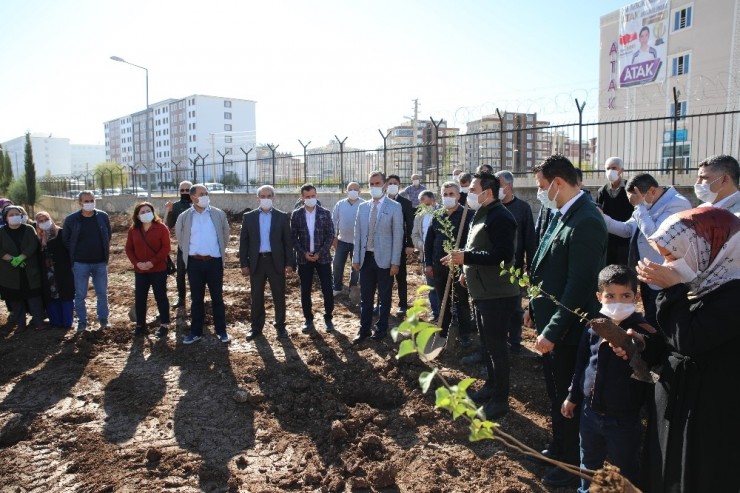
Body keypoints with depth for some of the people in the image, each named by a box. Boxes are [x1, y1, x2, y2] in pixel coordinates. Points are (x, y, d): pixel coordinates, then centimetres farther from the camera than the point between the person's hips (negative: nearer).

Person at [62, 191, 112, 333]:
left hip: (100, 263, 1)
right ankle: (82, 322, 20)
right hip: (80, 263, -1)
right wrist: (75, 253, 4)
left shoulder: (103, 217, -4)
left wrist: (105, 251, 7)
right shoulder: (71, 219, -8)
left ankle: (103, 319, 23)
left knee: (102, 293, 10)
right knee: (80, 295, 7)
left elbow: (108, 235, 9)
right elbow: (65, 239, 4)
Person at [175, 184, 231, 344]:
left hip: (215, 261, 0)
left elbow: (225, 235, 11)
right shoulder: (184, 217, 0)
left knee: (217, 298, 8)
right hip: (195, 262, 0)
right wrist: (189, 254, 15)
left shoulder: (219, 214, 0)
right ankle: (196, 332, 20)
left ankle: (221, 331, 18)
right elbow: (180, 238, 14)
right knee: (196, 299, 10)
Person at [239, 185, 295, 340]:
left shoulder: (282, 217, 2)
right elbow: (244, 241, 4)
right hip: (256, 262, 1)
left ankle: (280, 326, 20)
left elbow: (288, 241, 1)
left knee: (279, 296, 7)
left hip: (276, 261, -1)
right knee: (256, 297, 9)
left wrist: (289, 263, -5)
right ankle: (256, 327, 21)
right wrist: (244, 264, -1)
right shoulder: (249, 217, 4)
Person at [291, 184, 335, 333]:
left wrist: (320, 253, -11)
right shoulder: (296, 214, 2)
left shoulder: (325, 213, 0)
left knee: (327, 290, -1)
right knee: (305, 291, 5)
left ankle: (328, 318, 15)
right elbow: (293, 237, 2)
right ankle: (308, 320, 18)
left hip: (323, 257, -1)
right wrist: (304, 253, -10)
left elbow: (331, 235, -2)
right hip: (304, 258, 1)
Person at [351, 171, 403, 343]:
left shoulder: (394, 207, -3)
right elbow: (358, 234, 11)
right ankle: (364, 330, 20)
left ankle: (381, 330, 21)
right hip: (366, 258, 4)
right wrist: (356, 258, 6)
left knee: (384, 298, 8)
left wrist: (395, 262, -11)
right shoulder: (363, 207, 10)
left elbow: (398, 235, -7)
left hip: (384, 259, -4)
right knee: (365, 297, 10)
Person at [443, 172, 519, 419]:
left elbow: (503, 255, -28)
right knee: (488, 343, 20)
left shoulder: (499, 217, -19)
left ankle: (500, 399, 12)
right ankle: (491, 386, 36)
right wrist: (468, 271, 13)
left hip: (497, 295, -10)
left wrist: (465, 257, -26)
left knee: (497, 345, 0)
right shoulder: (482, 215, 15)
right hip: (483, 293, 11)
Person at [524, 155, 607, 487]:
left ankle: (573, 464, 29)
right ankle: (558, 448, 43)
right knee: (555, 394, 23)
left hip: (566, 330, -9)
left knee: (568, 398, 9)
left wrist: (552, 331, -23)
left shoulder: (586, 222, -24)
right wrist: (534, 308, 14)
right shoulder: (562, 215, 6)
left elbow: (579, 286, -26)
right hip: (550, 323, 9)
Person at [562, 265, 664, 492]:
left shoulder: (645, 333, -17)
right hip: (590, 412, 4)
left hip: (624, 420, -4)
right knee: (588, 465, 25)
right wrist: (573, 396, 15)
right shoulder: (594, 328, -4)